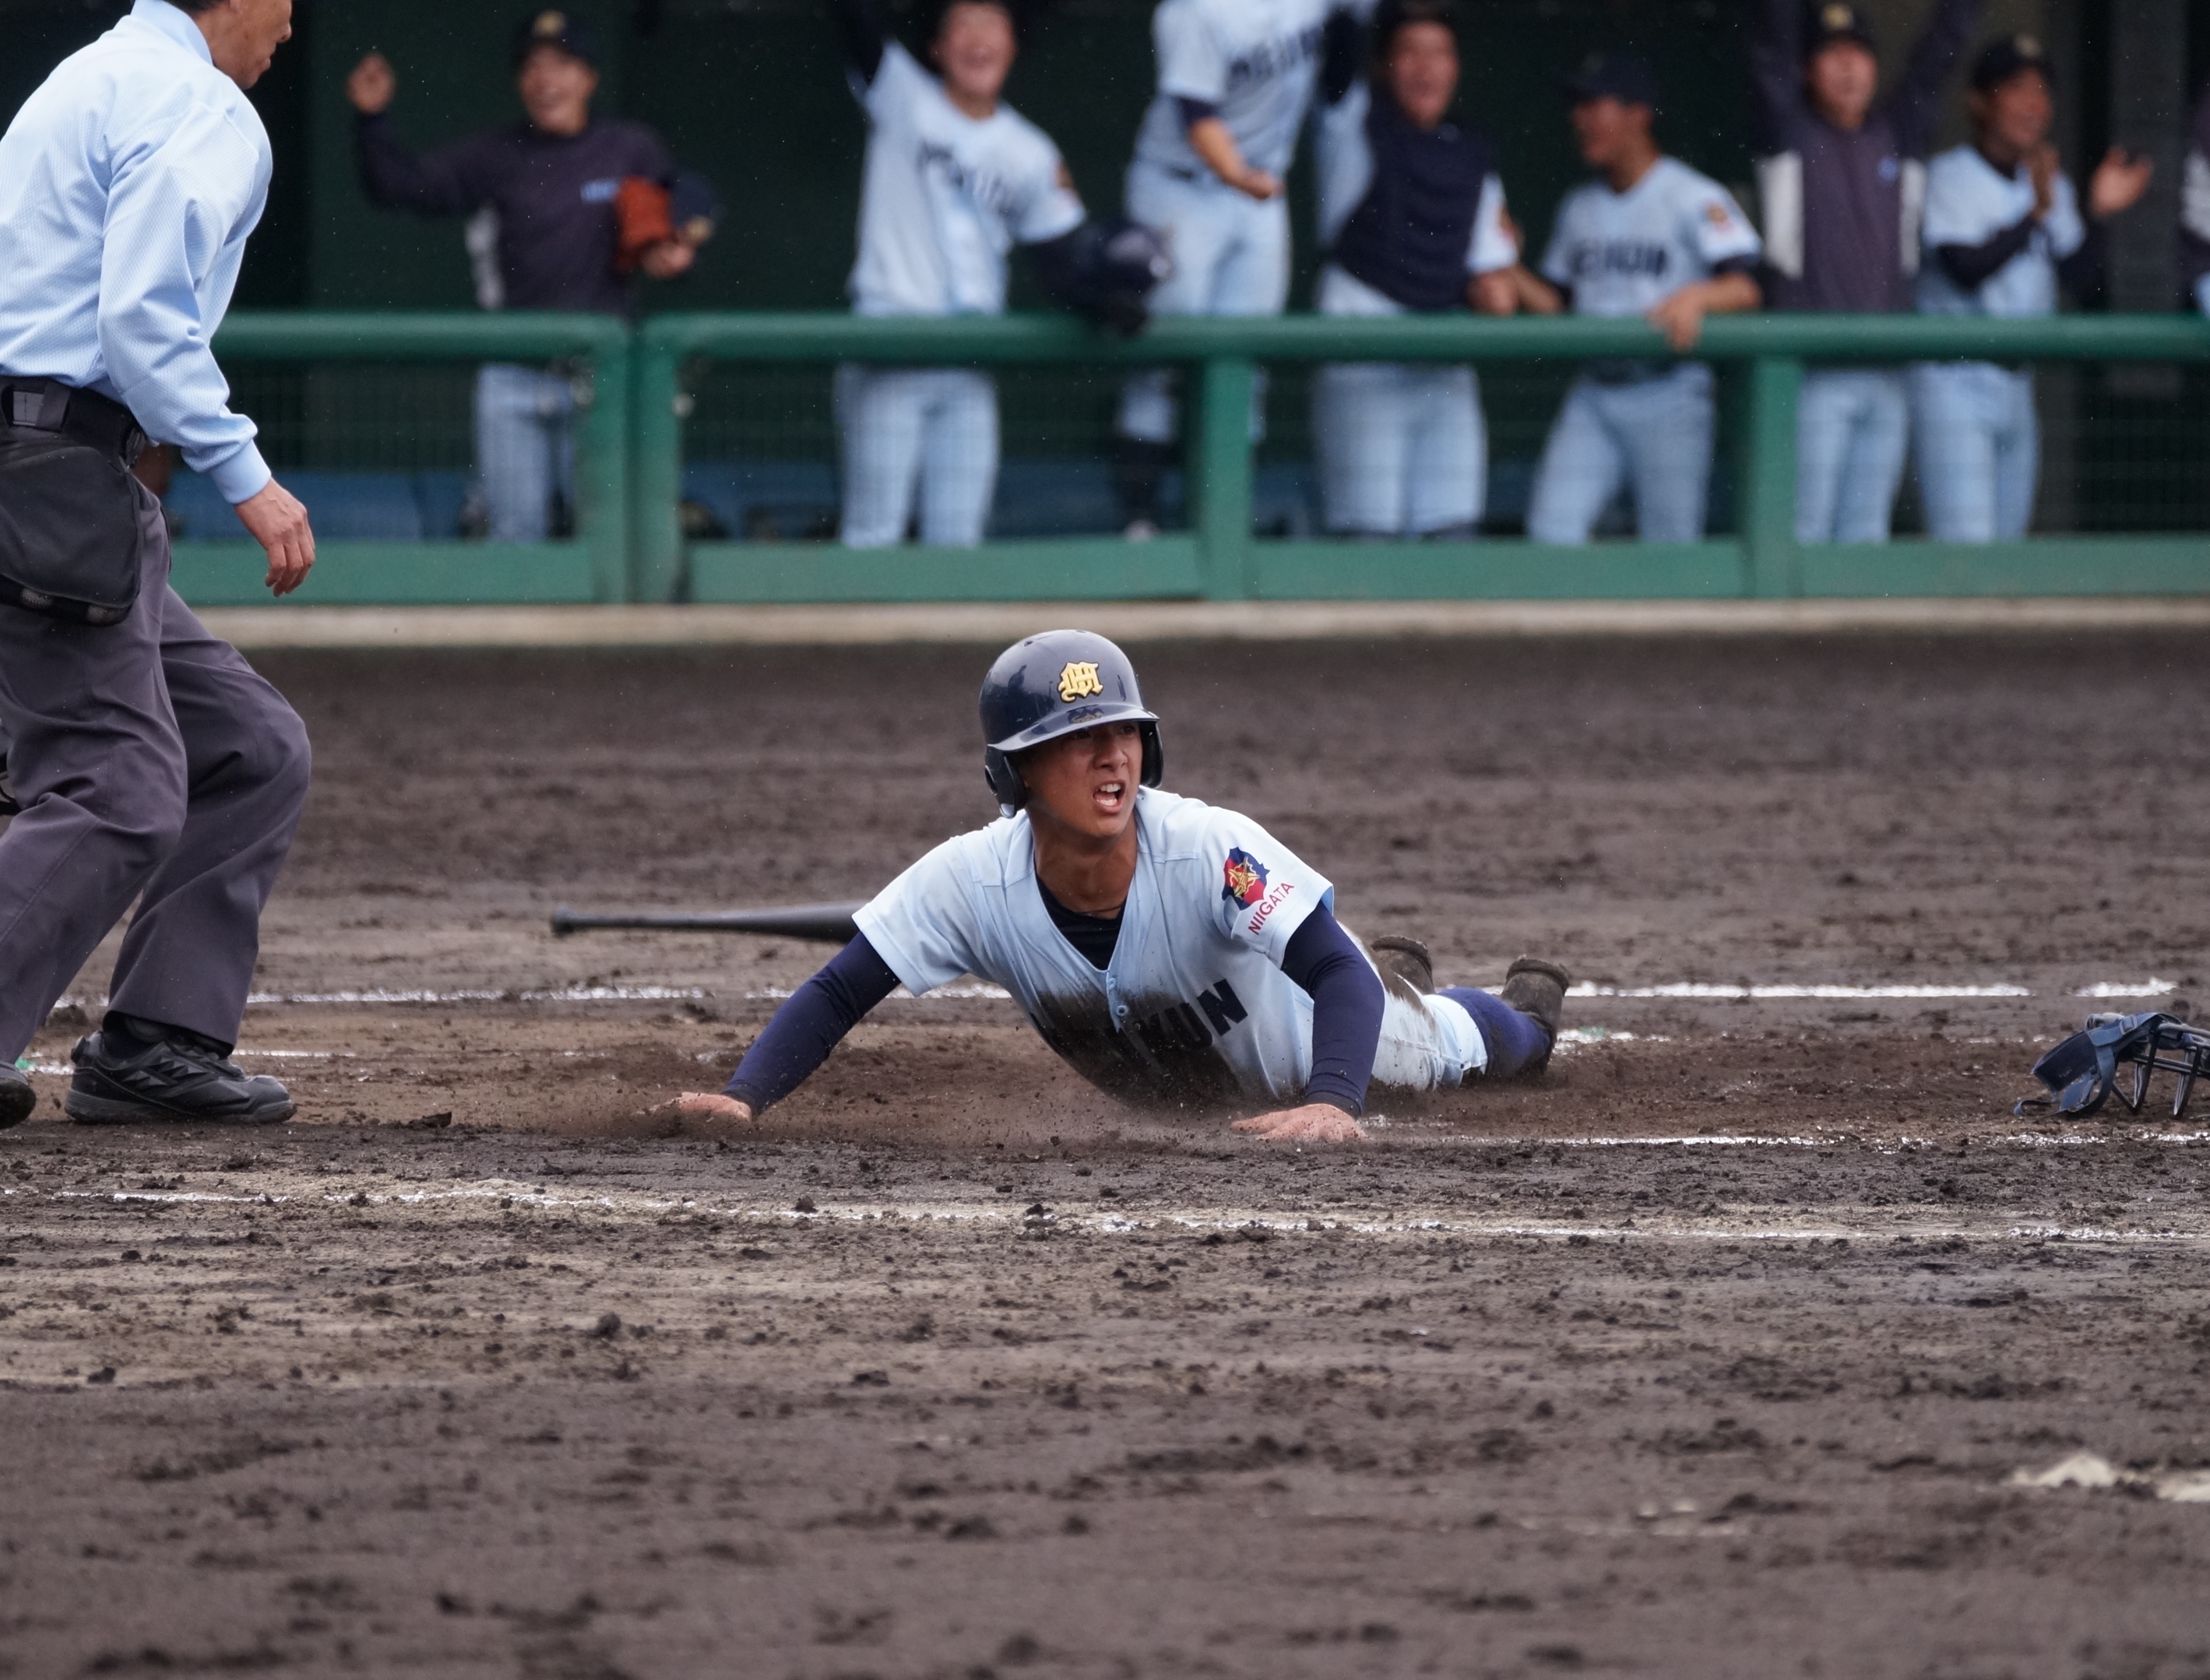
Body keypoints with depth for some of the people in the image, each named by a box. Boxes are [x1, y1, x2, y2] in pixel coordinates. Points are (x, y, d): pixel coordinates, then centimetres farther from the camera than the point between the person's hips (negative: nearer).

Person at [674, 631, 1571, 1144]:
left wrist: (1331, 1103, -69)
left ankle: (1525, 1003, 64)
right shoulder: (972, 882, -38)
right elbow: (837, 994, -34)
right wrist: (743, 1096, -51)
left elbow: (1338, 971, -50)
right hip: (1152, 1093, 3)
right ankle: (1397, 976, 70)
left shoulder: (1212, 851, -46)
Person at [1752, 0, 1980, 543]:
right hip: (1812, 376, -4)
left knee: (1865, 536, 6)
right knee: (1804, 532, -7)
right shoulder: (1788, 131, 2)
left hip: (1885, 378, 4)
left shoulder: (1900, 135, 11)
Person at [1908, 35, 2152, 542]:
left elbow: (2078, 274, 6)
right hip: (1952, 383, -8)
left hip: (2016, 386, 8)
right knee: (1966, 546, -17)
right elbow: (1967, 267, -20)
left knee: (2007, 536, 8)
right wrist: (2036, 214, -28)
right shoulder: (1948, 177, -7)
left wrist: (2097, 214, -11)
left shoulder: (2048, 184, 15)